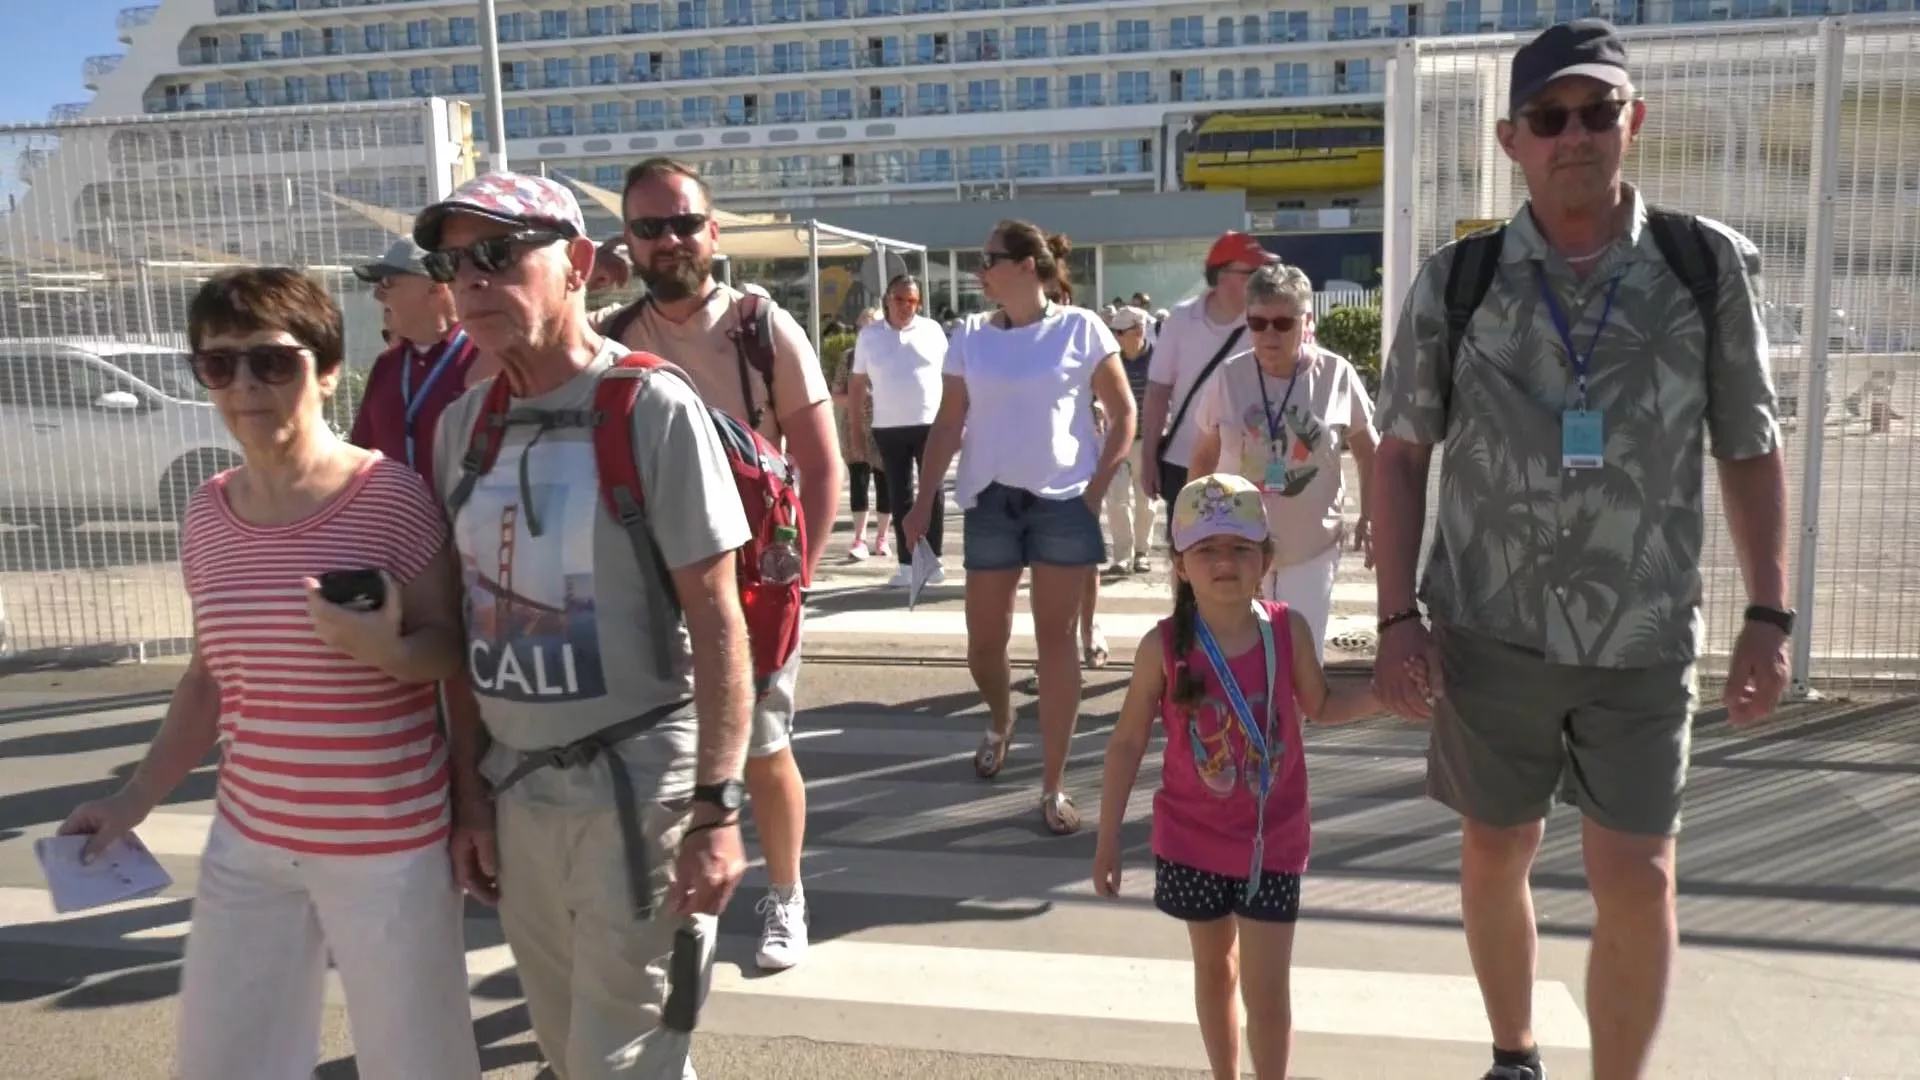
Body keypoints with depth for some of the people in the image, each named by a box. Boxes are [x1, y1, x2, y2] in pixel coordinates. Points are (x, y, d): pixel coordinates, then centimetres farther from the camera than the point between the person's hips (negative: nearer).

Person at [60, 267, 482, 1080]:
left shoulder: (392, 495, -14)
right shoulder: (207, 514, 4)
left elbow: (454, 648, -9)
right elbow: (210, 677, 14)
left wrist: (389, 650, -29)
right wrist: (137, 797, 12)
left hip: (387, 840, -5)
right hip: (247, 838, 6)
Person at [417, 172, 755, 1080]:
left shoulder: (653, 409, -13)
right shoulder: (463, 423, 4)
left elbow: (715, 619, -14)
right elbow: (469, 620, 9)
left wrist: (715, 808, -16)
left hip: (636, 786, -6)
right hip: (517, 787, 6)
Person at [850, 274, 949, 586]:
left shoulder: (932, 330, 3)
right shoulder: (869, 335, 5)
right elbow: (857, 383, 10)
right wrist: (856, 426, 6)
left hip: (931, 423, -1)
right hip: (888, 428, 1)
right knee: (899, 497, 4)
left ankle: (933, 560, 12)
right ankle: (907, 565, 10)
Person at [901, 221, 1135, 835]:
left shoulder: (1080, 329, -2)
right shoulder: (970, 338, 6)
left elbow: (1123, 414, 1)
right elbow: (949, 424, 7)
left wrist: (1098, 489, -6)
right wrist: (925, 498, -1)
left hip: (1063, 500, -3)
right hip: (989, 500, 3)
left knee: (1055, 638, 1)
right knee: (984, 640, 6)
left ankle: (1053, 788, 10)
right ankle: (1000, 722, 41)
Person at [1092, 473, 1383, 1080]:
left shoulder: (1288, 630, -12)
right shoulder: (1163, 647, -16)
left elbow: (1321, 706, 7)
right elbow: (1127, 743, -6)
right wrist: (1108, 837, -3)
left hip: (1273, 841, 0)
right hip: (1192, 840, 0)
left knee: (1266, 990, 4)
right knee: (1213, 969, 20)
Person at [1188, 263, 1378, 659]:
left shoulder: (1337, 375, -8)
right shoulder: (1228, 378, -6)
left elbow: (1368, 451, 5)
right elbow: (1204, 457, 6)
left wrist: (1370, 516, -1)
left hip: (1312, 547, 0)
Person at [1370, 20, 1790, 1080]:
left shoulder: (1708, 266, -1)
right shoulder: (1455, 282, -3)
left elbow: (1749, 450, 5)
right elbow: (1400, 454, 1)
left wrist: (1769, 612, 0)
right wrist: (1397, 616, -6)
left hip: (1643, 639, 0)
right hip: (1489, 633, 1)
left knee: (1637, 880, 0)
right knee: (1495, 854, 14)